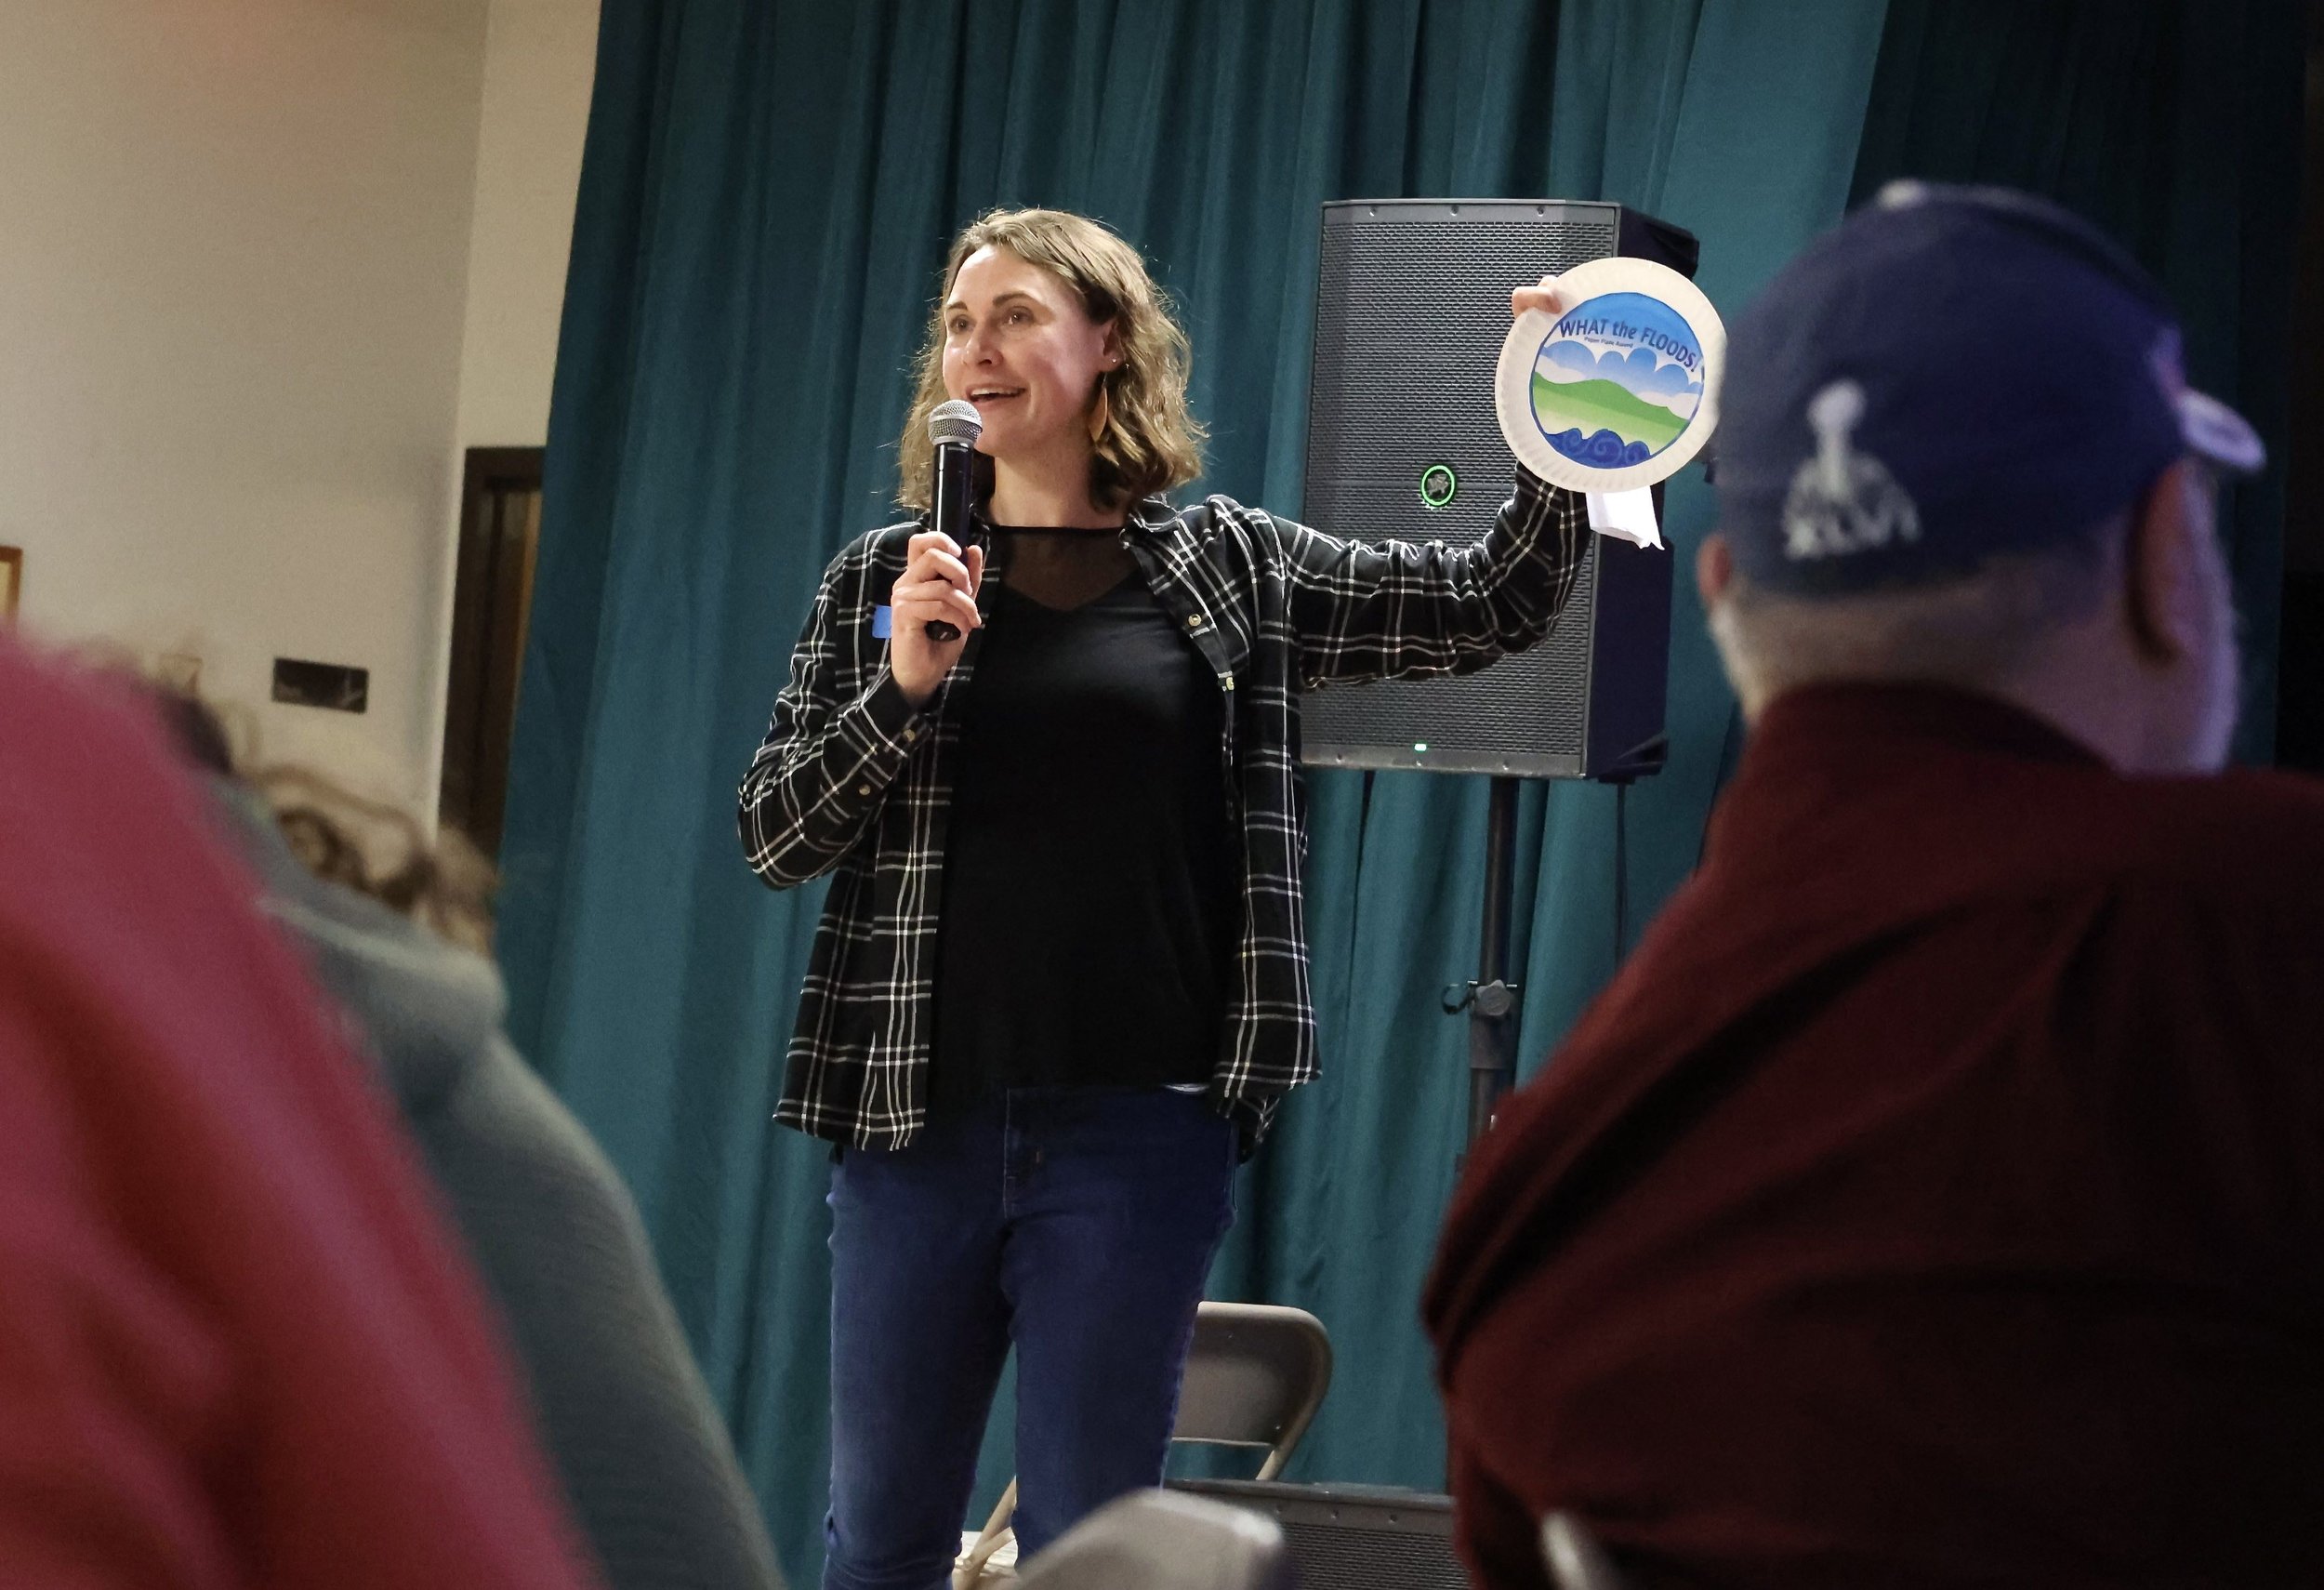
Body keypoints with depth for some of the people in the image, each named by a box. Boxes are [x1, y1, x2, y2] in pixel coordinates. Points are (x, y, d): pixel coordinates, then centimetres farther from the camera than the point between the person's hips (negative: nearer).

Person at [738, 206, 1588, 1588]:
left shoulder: (1230, 566, 5)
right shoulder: (884, 580, 7)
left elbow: (1491, 606, 5)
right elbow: (774, 837, 4)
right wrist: (903, 685, -12)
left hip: (1141, 1126, -1)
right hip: (919, 1113, 2)